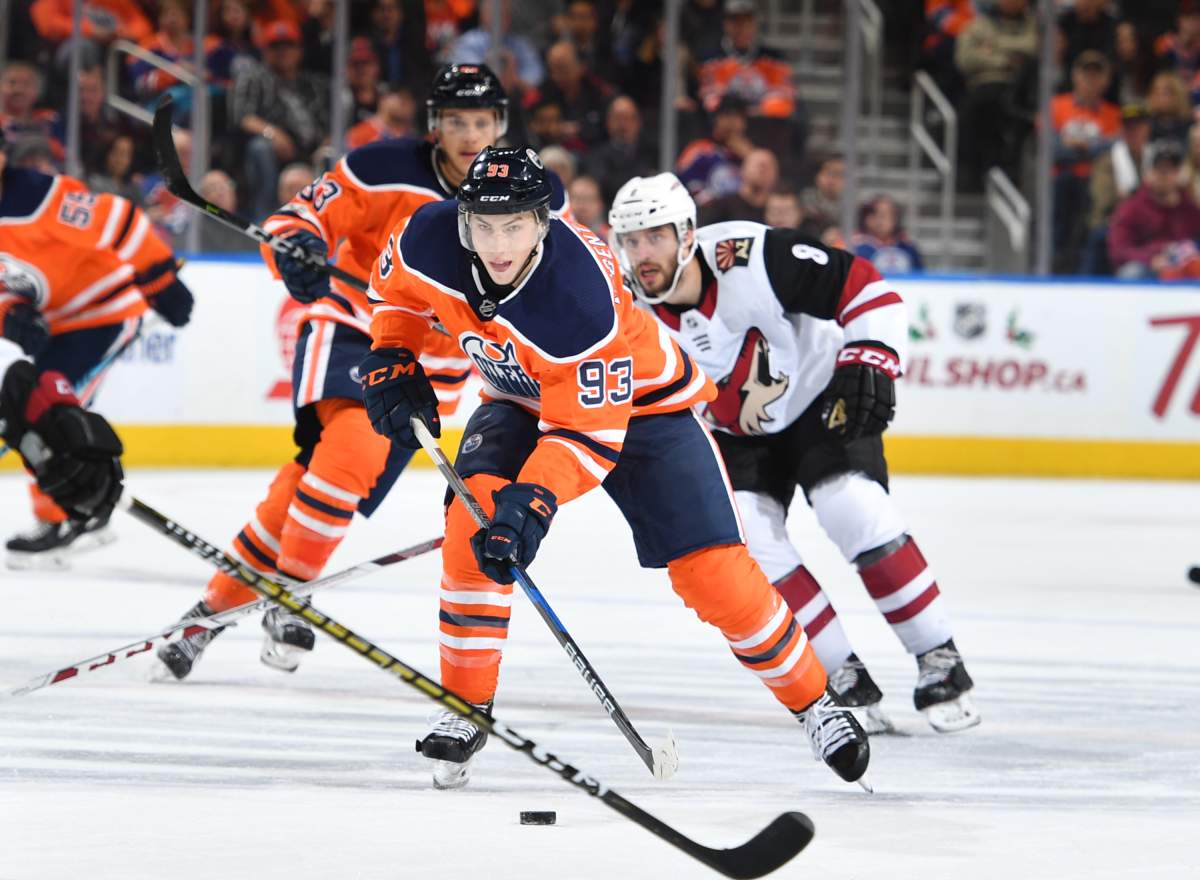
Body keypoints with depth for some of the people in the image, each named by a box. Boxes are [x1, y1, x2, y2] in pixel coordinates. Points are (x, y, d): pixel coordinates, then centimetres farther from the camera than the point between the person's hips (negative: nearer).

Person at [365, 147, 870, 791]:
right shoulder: (431, 242, -25)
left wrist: (533, 502, -47)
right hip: (521, 401, 4)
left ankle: (811, 700, 11)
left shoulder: (583, 297, -40)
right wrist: (391, 363, -10)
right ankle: (466, 707, -10)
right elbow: (397, 288, 2)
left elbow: (590, 431, -36)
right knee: (474, 517, -23)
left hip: (637, 401, -4)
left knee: (714, 573, -10)